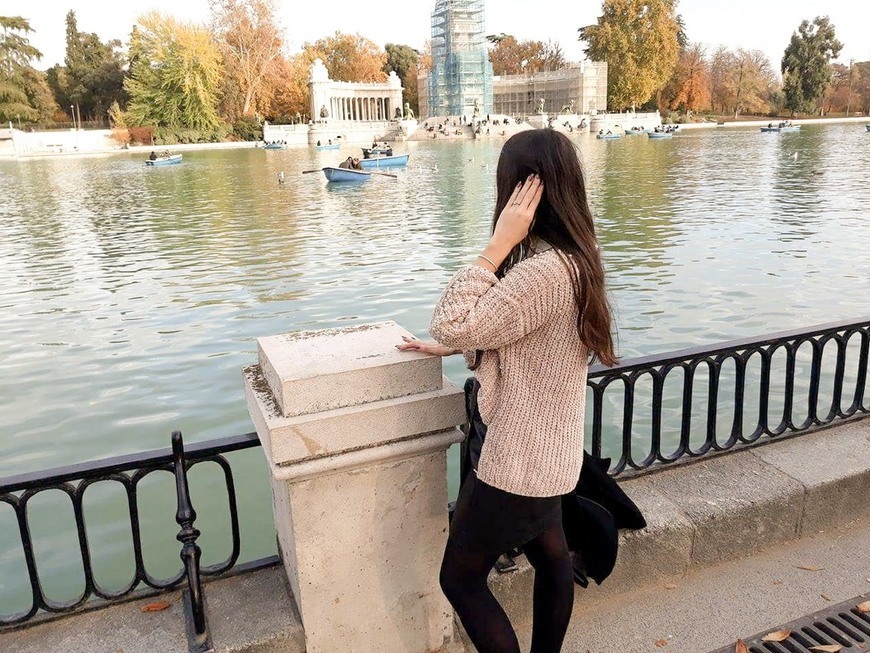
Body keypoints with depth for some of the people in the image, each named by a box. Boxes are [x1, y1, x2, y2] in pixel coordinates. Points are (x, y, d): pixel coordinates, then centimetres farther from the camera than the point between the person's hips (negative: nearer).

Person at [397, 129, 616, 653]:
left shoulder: (544, 271, -31)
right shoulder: (572, 258, 2)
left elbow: (454, 325, -27)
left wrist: (498, 243, -27)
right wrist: (449, 348, 6)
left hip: (520, 462, -10)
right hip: (549, 452, 10)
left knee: (461, 579, 9)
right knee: (551, 555, 26)